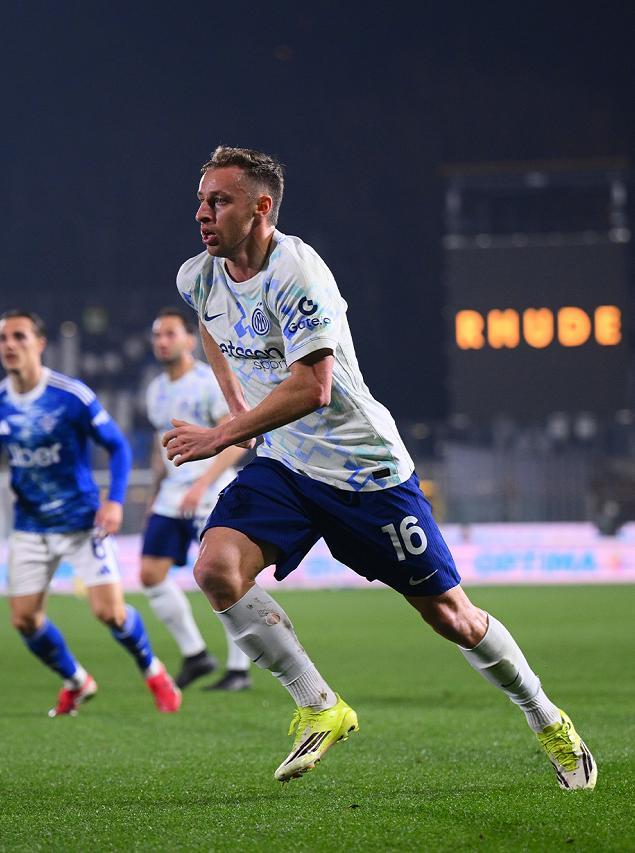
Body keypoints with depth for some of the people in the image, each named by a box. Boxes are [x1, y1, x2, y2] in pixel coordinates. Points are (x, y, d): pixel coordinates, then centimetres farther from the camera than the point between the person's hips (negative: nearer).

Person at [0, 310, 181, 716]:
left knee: (109, 611, -12)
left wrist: (114, 501, -18)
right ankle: (77, 682, 27)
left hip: (82, 522, -4)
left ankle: (153, 671, 17)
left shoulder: (71, 396, -16)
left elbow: (118, 446, -7)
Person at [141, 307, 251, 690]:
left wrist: (202, 485, -22)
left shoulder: (211, 383, -10)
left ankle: (240, 669, 0)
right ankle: (195, 654, 10)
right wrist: (157, 494, 19)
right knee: (151, 574, -1)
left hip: (211, 495, -7)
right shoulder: (156, 390, 13)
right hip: (172, 496, 7)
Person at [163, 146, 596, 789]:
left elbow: (311, 387, -29)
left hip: (364, 467, -6)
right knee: (215, 568, -21)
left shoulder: (294, 271, -23)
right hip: (282, 467, 6)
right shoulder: (197, 278, 0)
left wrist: (221, 437, -28)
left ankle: (547, 722, 25)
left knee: (449, 614, 2)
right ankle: (319, 709, -8)